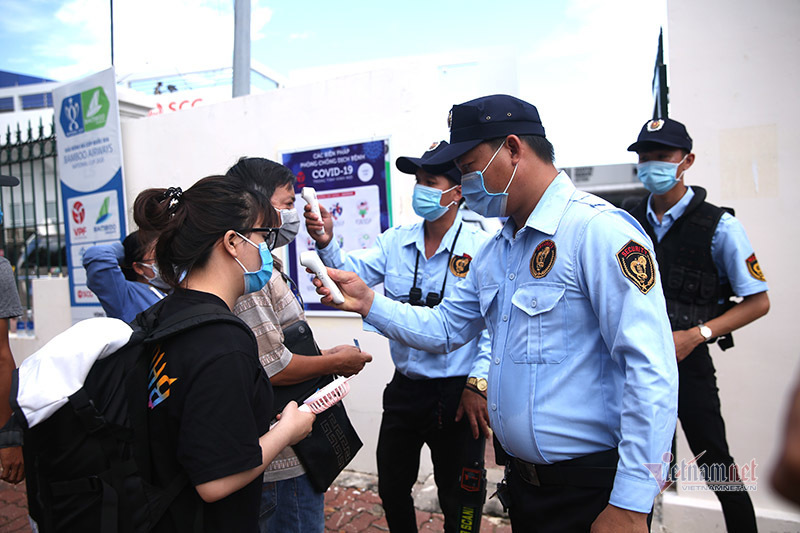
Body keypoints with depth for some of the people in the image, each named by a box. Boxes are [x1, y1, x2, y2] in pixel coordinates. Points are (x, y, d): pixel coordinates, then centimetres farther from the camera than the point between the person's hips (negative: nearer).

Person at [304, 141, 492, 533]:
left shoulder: (481, 248, -12)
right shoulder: (396, 242, 3)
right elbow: (355, 273, -8)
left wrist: (477, 385, -17)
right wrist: (326, 244, -25)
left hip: (457, 395, -4)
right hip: (404, 390, 5)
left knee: (457, 500, 15)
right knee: (392, 490, 21)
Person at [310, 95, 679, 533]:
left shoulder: (598, 230, -19)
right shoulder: (495, 251, 9)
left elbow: (652, 372, -22)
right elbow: (444, 329, 12)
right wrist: (367, 303, 0)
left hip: (590, 488, -7)